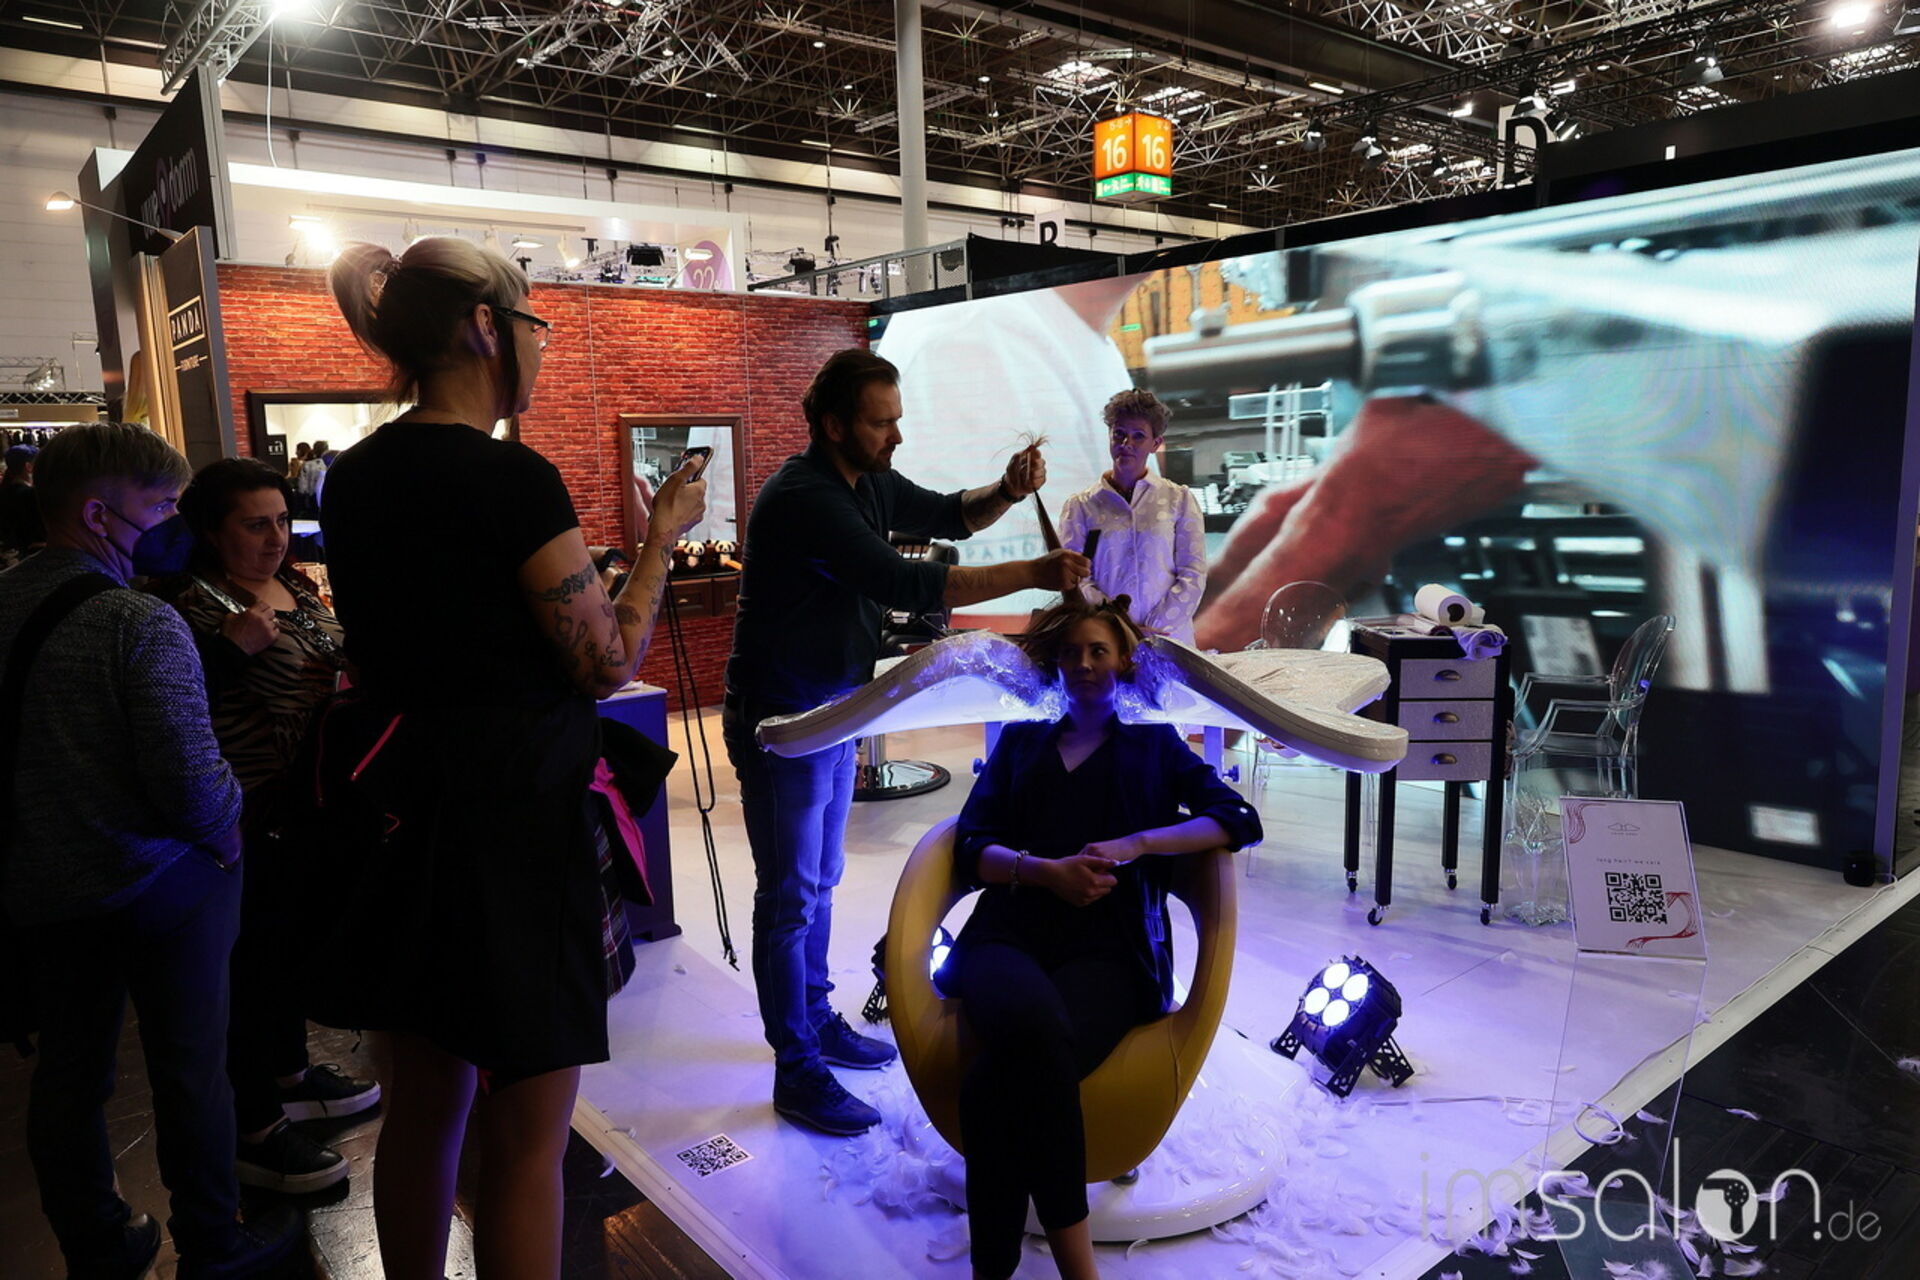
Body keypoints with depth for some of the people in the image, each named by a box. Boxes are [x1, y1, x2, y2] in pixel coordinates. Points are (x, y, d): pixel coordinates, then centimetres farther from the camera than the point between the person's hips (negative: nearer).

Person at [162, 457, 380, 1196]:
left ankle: (290, 1074, 39)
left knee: (295, 939, 21)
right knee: (255, 956, 2)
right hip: (253, 819, -8)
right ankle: (255, 1129, 15)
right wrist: (230, 648, -32)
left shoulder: (299, 591, 8)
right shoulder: (198, 607, -16)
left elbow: (333, 668, 20)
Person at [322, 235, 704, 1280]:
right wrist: (663, 536, -1)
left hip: (403, 805, 8)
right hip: (514, 820, -8)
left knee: (421, 1106, 21)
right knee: (526, 1135, 5)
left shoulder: (353, 479, 7)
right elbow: (608, 660, -12)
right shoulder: (510, 477, -17)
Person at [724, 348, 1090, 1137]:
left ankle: (816, 1021, 34)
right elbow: (905, 584, -33)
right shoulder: (804, 498, -25)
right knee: (791, 894, -1)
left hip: (834, 709, 9)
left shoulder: (868, 482, 4)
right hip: (782, 717, -9)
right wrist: (1034, 575, -33)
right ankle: (796, 1072, 11)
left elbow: (948, 516, 15)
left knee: (819, 880, 18)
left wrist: (1007, 492, -8)